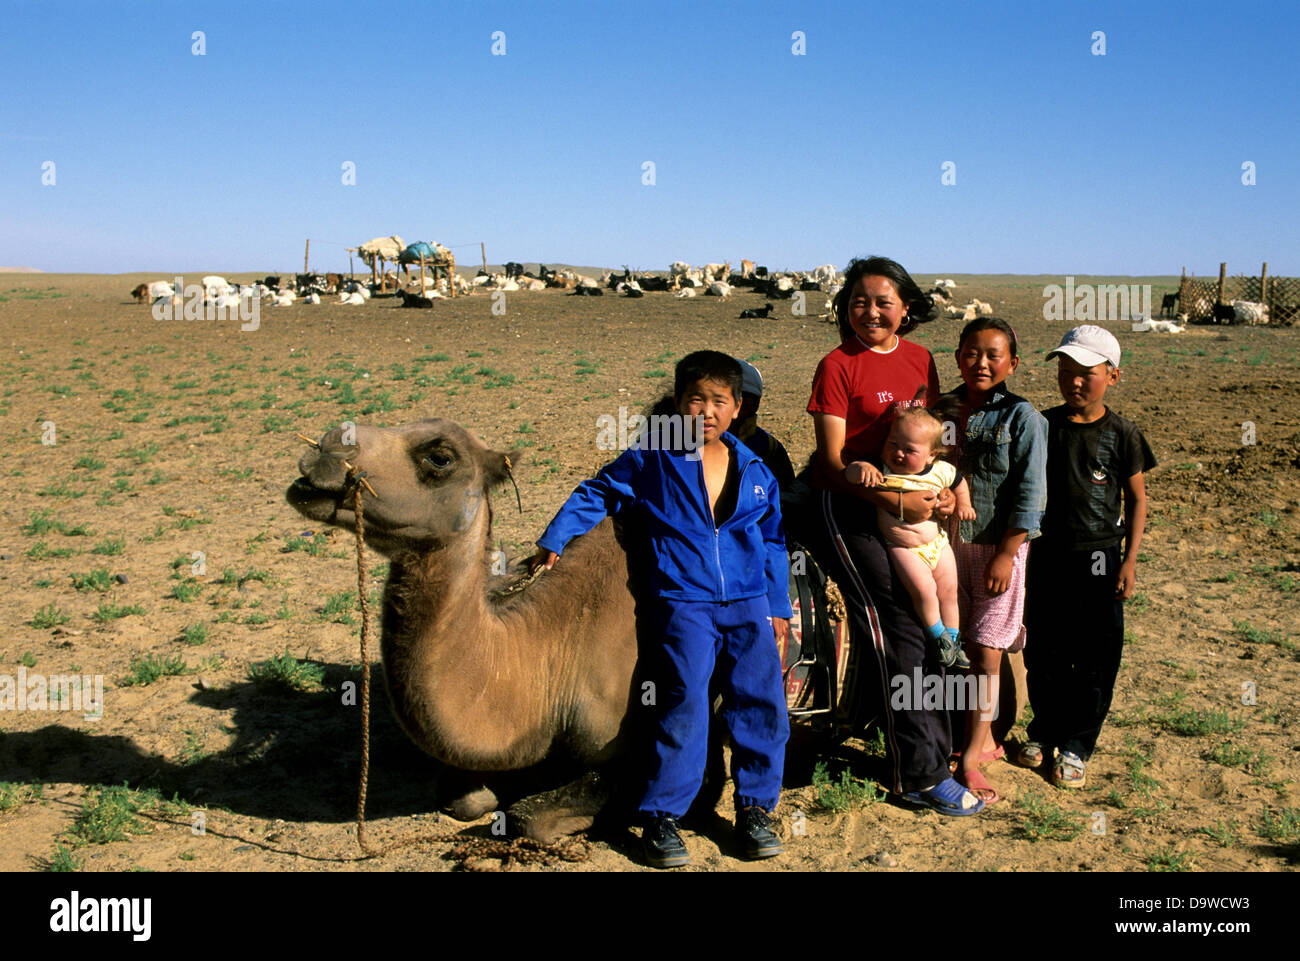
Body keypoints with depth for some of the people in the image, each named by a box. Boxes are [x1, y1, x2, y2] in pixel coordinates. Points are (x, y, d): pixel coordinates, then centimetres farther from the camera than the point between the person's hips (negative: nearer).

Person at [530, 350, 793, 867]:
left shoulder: (755, 470, 10)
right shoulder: (651, 458, 1)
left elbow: (772, 540, 19)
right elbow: (596, 493, 11)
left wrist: (778, 608, 18)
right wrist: (553, 540, 6)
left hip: (749, 604, 4)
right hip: (683, 605, -3)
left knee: (761, 699, -4)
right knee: (685, 703, -14)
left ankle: (754, 808, 13)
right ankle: (661, 817, 0)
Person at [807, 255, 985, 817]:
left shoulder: (919, 359, 9)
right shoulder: (837, 366, -9)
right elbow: (833, 459, -12)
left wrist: (950, 486, -1)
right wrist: (896, 500, -22)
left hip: (907, 504, 7)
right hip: (846, 506, -7)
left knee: (917, 621, 10)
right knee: (900, 630, -9)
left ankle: (864, 713, 35)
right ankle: (920, 775, -1)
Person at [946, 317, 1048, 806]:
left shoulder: (1022, 417, -8)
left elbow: (1029, 494, -10)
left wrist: (1006, 555, -14)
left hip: (1000, 545, -4)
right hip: (950, 541, 5)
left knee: (987, 647, -4)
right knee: (962, 643, 10)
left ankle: (971, 756, 1)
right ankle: (984, 740, 25)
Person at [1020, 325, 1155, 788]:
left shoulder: (1121, 434, -4)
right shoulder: (1044, 426, 0)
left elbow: (1136, 498, 1)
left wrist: (1129, 560, -3)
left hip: (1098, 557, -2)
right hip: (1047, 554, 2)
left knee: (1094, 656, 4)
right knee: (1043, 651, 11)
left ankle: (1076, 746, 17)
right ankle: (1044, 730, 30)